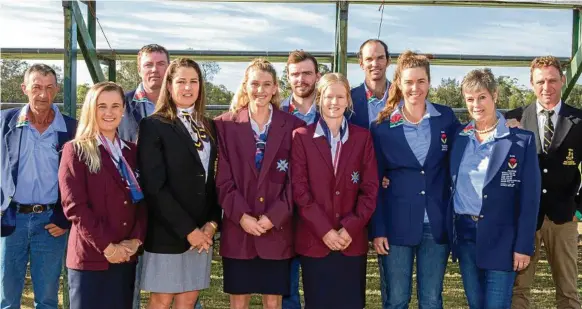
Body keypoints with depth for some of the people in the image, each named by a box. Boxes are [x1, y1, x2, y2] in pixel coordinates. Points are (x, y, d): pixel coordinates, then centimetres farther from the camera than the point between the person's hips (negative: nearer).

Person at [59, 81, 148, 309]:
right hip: (90, 257, -4)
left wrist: (136, 239, -6)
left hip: (126, 256, 5)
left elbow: (143, 201, 9)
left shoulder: (132, 152, 13)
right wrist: (106, 246, -14)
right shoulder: (75, 150, -1)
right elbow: (74, 205, -10)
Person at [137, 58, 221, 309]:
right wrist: (188, 230, -15)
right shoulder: (153, 126, -6)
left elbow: (215, 180, 10)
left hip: (203, 232, 5)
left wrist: (212, 222, -4)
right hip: (167, 232, -5)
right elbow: (154, 187, -14)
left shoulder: (209, 127, 12)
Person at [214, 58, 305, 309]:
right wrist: (241, 215, -12)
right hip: (238, 229, 0)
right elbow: (223, 179, -1)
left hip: (277, 230, 0)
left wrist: (274, 216, -11)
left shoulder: (293, 126, 3)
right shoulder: (226, 124, 3)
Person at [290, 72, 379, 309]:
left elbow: (370, 188, 1)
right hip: (314, 240, -1)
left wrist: (350, 228, -9)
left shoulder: (362, 137, 6)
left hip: (353, 240, 1)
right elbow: (299, 189, -4)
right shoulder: (302, 137, 1)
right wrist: (324, 230, -12)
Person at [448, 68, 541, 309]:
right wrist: (449, 233, 2)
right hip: (464, 235, 4)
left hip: (501, 238, -4)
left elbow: (530, 197, -7)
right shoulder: (458, 137, 6)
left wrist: (523, 246, -11)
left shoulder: (522, 139, -6)